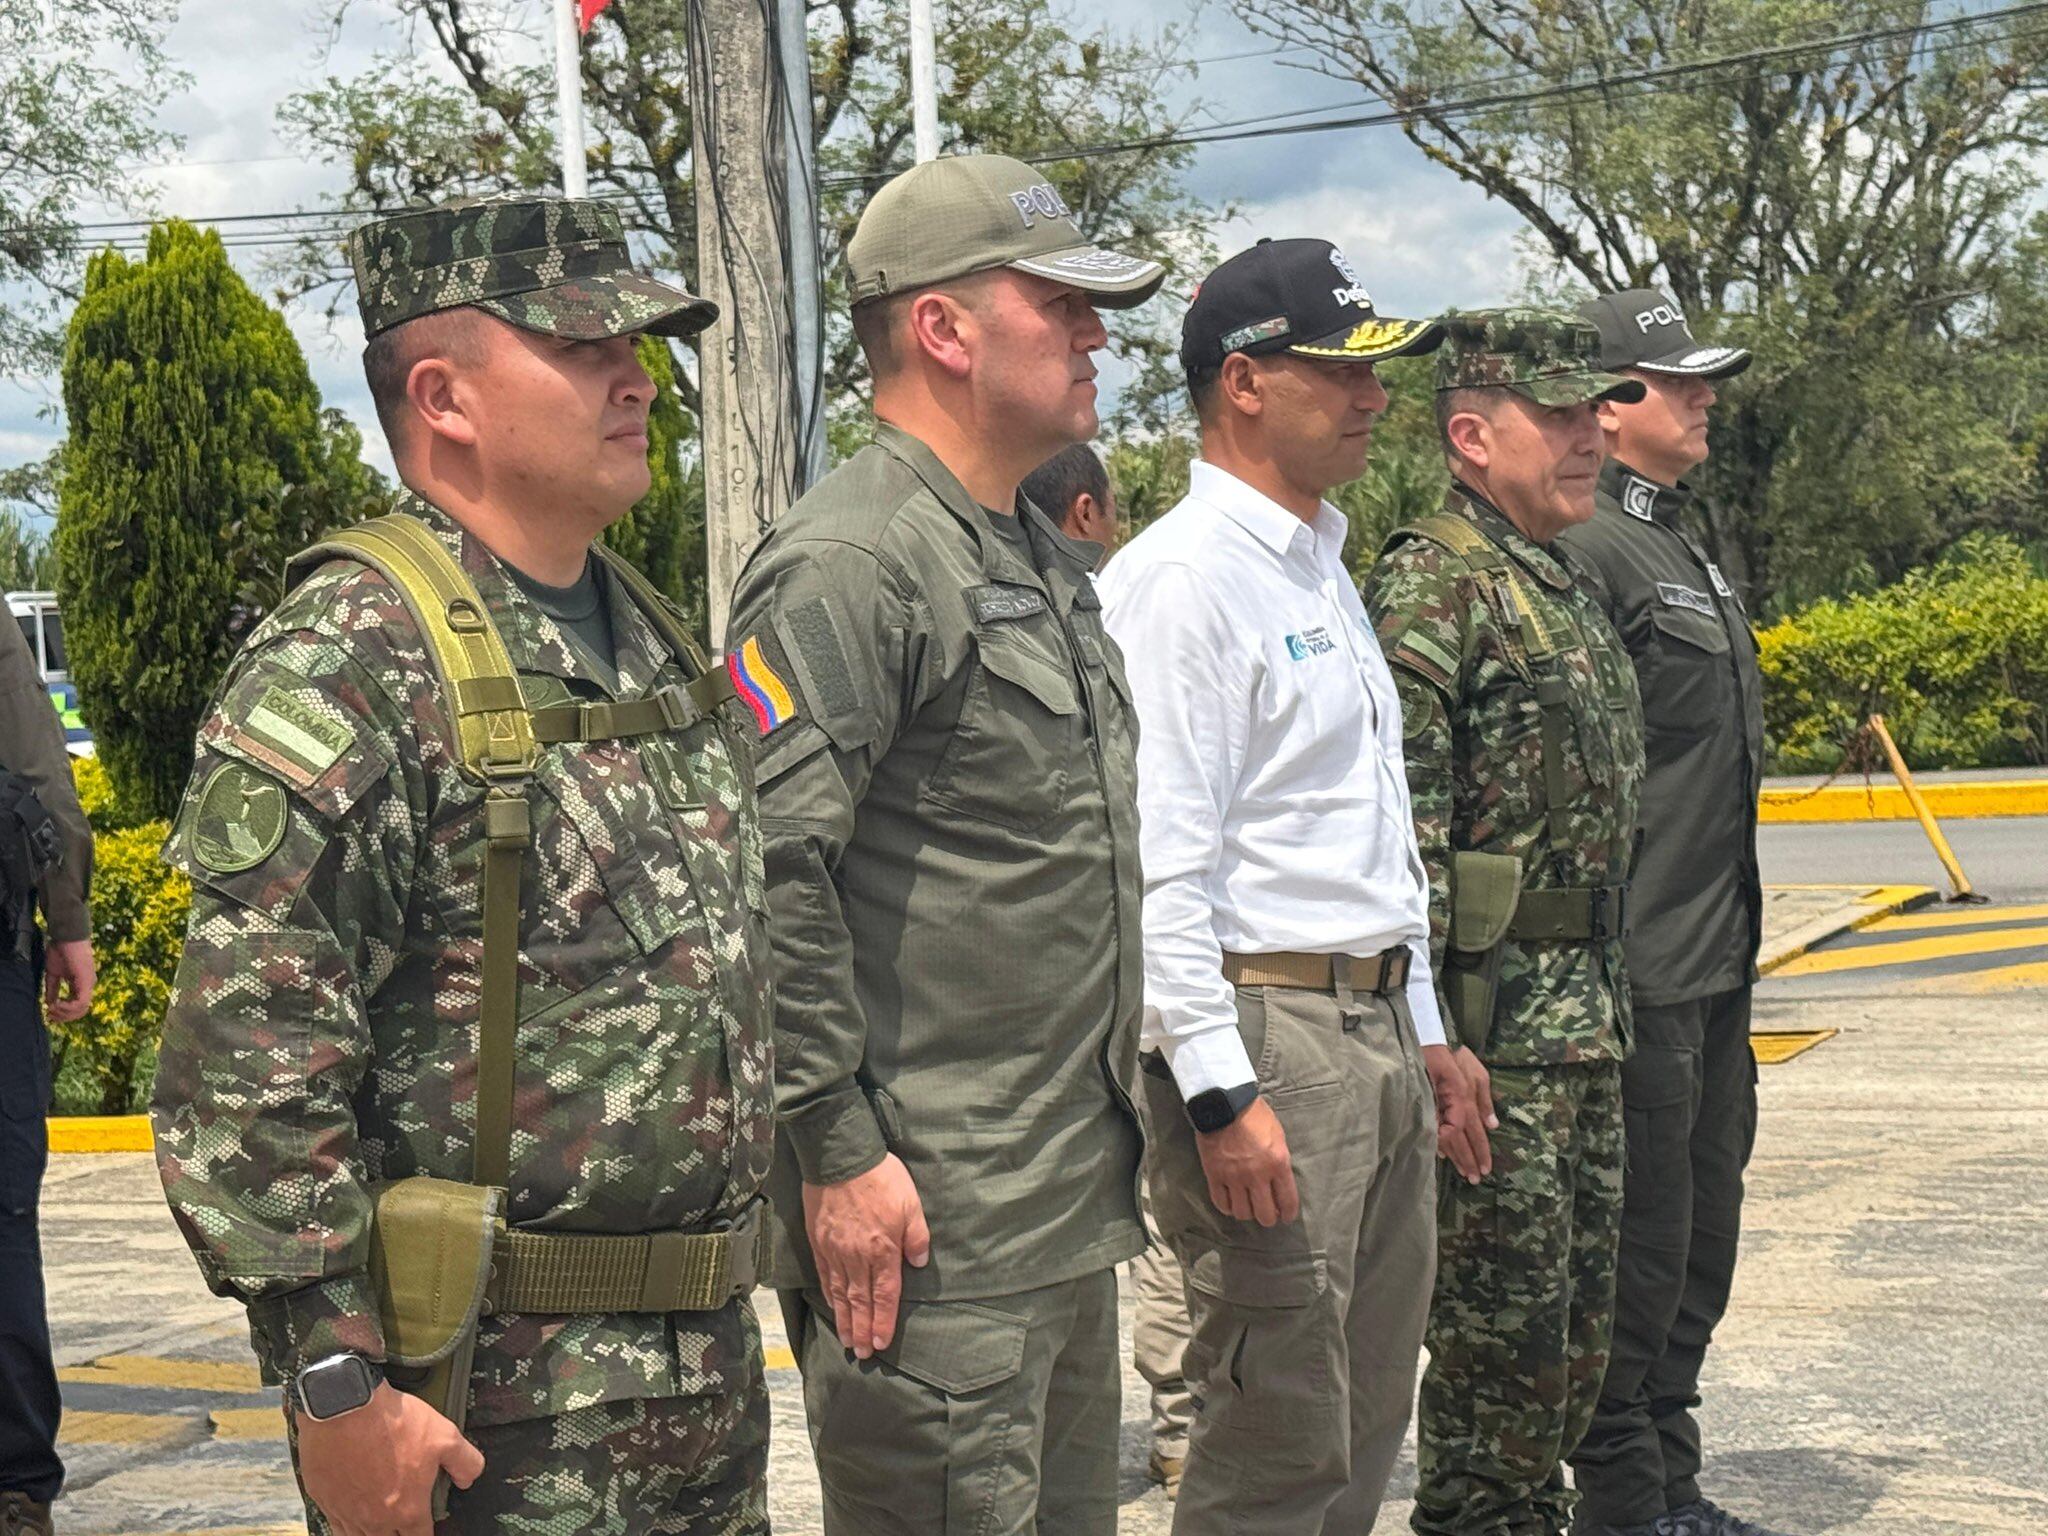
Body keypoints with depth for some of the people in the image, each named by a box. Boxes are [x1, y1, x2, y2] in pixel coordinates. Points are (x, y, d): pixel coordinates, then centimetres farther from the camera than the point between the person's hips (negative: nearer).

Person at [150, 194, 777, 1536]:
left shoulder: (664, 648, 12)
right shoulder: (345, 668, -15)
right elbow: (246, 1072, -20)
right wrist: (339, 1379, -20)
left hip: (711, 1360, 8)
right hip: (489, 1411, -8)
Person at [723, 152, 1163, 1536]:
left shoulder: (1045, 561, 16)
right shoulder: (850, 565, -15)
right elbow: (766, 874, -22)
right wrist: (836, 1149, -21)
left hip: (1069, 1207, 10)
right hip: (926, 1225, -9)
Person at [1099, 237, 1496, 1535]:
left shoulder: (1326, 572, 19)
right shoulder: (1182, 579, -12)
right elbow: (1159, 862, -19)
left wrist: (1428, 1037, 21)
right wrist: (1220, 1090, -23)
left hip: (1377, 1037, 10)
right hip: (1263, 1034, -10)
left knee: (1366, 1427, 14)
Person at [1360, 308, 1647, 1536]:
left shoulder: (1567, 591, 17)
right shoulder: (1430, 587, -12)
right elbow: (1398, 826, -18)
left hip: (1589, 1010, 9)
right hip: (1499, 1012, -9)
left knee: (1579, 1316, 15)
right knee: (1504, 1314, -3)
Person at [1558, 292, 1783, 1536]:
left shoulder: (1685, 547, 18)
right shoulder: (1587, 549, -14)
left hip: (1714, 964, 10)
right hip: (1643, 966, -10)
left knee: (1700, 1232, 16)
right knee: (1643, 1239, -2)